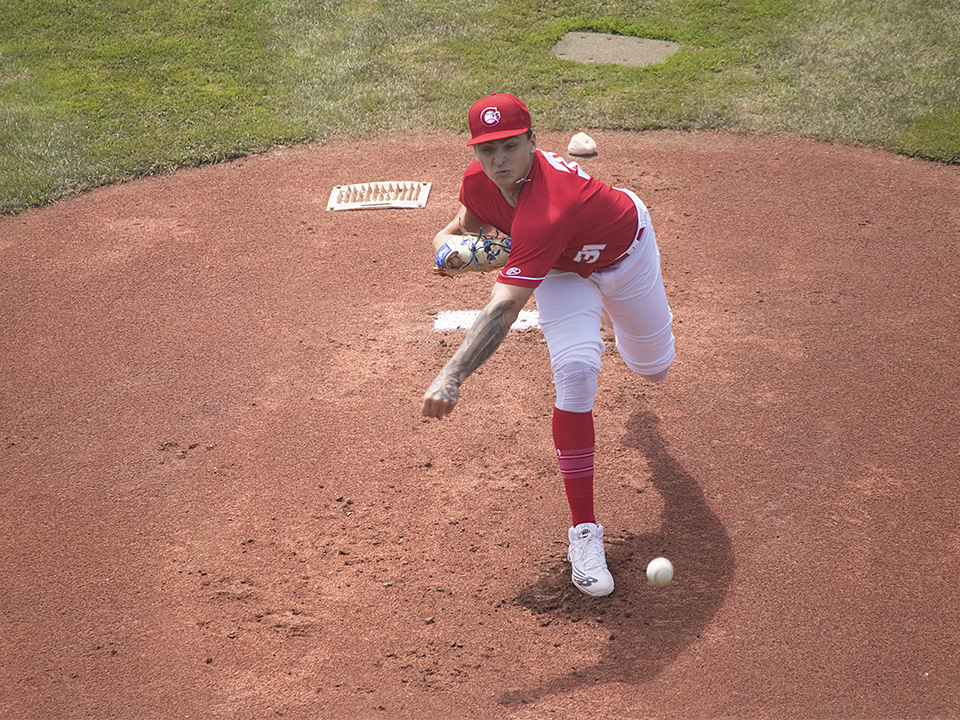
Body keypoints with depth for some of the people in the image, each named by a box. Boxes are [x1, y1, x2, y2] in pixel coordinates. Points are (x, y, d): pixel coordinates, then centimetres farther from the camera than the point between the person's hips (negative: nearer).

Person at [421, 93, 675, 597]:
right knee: (575, 372, -23)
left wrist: (453, 376, -67)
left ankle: (612, 311, 60)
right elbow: (468, 222, 0)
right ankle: (583, 530, -17)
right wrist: (447, 243, -24)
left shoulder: (545, 212, -48)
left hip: (625, 249, -3)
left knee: (654, 368, 19)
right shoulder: (478, 180, -26)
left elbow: (502, 310, -57)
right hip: (564, 268, 3)